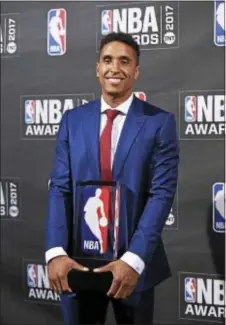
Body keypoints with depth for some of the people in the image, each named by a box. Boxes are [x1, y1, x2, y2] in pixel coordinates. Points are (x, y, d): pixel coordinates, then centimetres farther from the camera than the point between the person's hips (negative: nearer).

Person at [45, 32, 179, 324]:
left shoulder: (160, 122, -5)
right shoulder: (73, 120, 3)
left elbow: (162, 193, -12)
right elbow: (59, 189, -2)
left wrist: (134, 258, -22)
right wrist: (55, 252, -16)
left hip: (134, 258, -2)